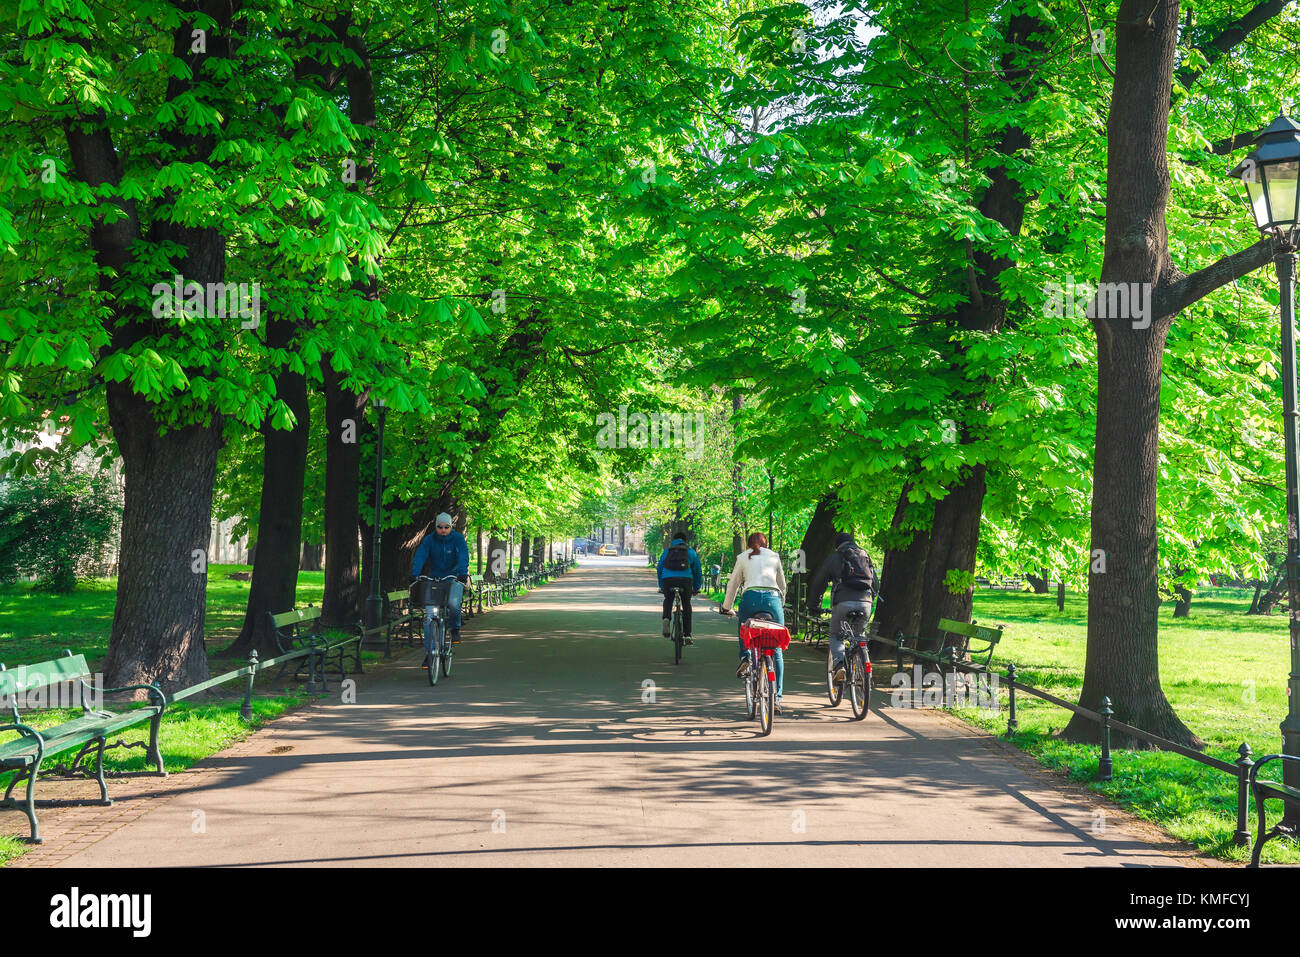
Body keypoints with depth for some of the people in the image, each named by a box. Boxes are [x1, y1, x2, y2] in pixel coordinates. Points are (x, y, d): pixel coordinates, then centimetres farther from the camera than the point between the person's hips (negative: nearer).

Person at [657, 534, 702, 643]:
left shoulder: (666, 551, 24)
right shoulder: (691, 551, 22)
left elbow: (659, 568, 27)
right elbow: (697, 570, 24)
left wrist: (661, 586, 35)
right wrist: (696, 588, 32)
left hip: (667, 579, 1)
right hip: (685, 579, -1)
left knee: (668, 600, 28)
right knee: (686, 605, 16)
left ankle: (666, 619, -1)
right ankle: (687, 635, 12)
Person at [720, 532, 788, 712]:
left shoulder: (743, 557, 19)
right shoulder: (774, 556, 23)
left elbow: (733, 585, 22)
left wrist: (726, 607, 34)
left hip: (751, 598, -1)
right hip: (773, 598, 1)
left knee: (743, 630, 31)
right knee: (776, 651, 7)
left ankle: (745, 658, 2)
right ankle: (777, 697, 2)